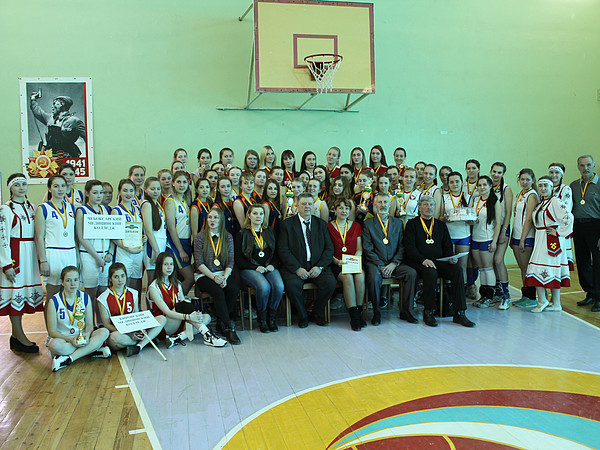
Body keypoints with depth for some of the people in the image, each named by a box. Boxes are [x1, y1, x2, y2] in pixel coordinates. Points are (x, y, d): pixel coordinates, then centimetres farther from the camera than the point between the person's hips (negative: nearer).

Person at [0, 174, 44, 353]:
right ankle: (20, 338, 4)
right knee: (15, 291, -3)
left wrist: (40, 258, 13)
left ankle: (16, 335, 18)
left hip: (30, 254, 6)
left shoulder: (30, 207, 13)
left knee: (26, 289, 8)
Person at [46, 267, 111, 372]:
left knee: (104, 332, -24)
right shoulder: (54, 301, -7)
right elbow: (52, 331, -9)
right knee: (54, 344, -38)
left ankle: (68, 359, -31)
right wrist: (70, 339, -25)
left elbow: (89, 324, 3)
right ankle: (92, 350, -26)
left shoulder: (85, 298, 3)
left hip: (82, 337, 4)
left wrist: (87, 334, -20)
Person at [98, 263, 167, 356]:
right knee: (115, 337, -41)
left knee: (162, 319, -14)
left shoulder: (133, 294, 9)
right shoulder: (104, 298, -4)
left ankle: (138, 347, -29)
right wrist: (129, 333, -20)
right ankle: (146, 341, -16)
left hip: (134, 331, 4)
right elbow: (107, 325, -7)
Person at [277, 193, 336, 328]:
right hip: (294, 266, -2)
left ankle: (317, 314, 2)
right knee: (292, 284, -32)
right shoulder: (287, 224, 4)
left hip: (317, 267, 2)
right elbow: (283, 250, -5)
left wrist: (320, 267, -10)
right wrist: (297, 269, -16)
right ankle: (303, 316, -4)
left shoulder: (321, 224, 13)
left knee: (330, 282, -24)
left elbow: (329, 248, 7)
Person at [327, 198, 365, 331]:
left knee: (360, 276, -31)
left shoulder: (356, 226, 15)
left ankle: (359, 313, -18)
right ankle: (354, 316, -28)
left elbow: (359, 249, 12)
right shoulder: (328, 227, 5)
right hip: (337, 265, -2)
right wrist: (337, 261, -15)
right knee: (347, 277, -33)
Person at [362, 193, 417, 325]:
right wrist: (380, 266, -13)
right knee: (374, 277, -34)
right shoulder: (368, 224, 6)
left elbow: (402, 247, 8)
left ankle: (405, 311, -10)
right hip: (375, 263, -3)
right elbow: (368, 249, -2)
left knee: (412, 273, -24)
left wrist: (394, 263, -9)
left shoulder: (398, 223, 15)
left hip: (395, 263, 3)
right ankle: (376, 313, -15)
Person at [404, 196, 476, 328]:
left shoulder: (441, 225, 21)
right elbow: (409, 247, -5)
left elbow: (447, 247, 18)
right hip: (419, 263, -4)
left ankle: (459, 313, -22)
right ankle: (428, 312, -20)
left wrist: (451, 258, -5)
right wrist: (423, 260, -20)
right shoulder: (412, 224, 7)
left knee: (457, 270, -24)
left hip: (439, 261, 4)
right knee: (431, 272, -36)